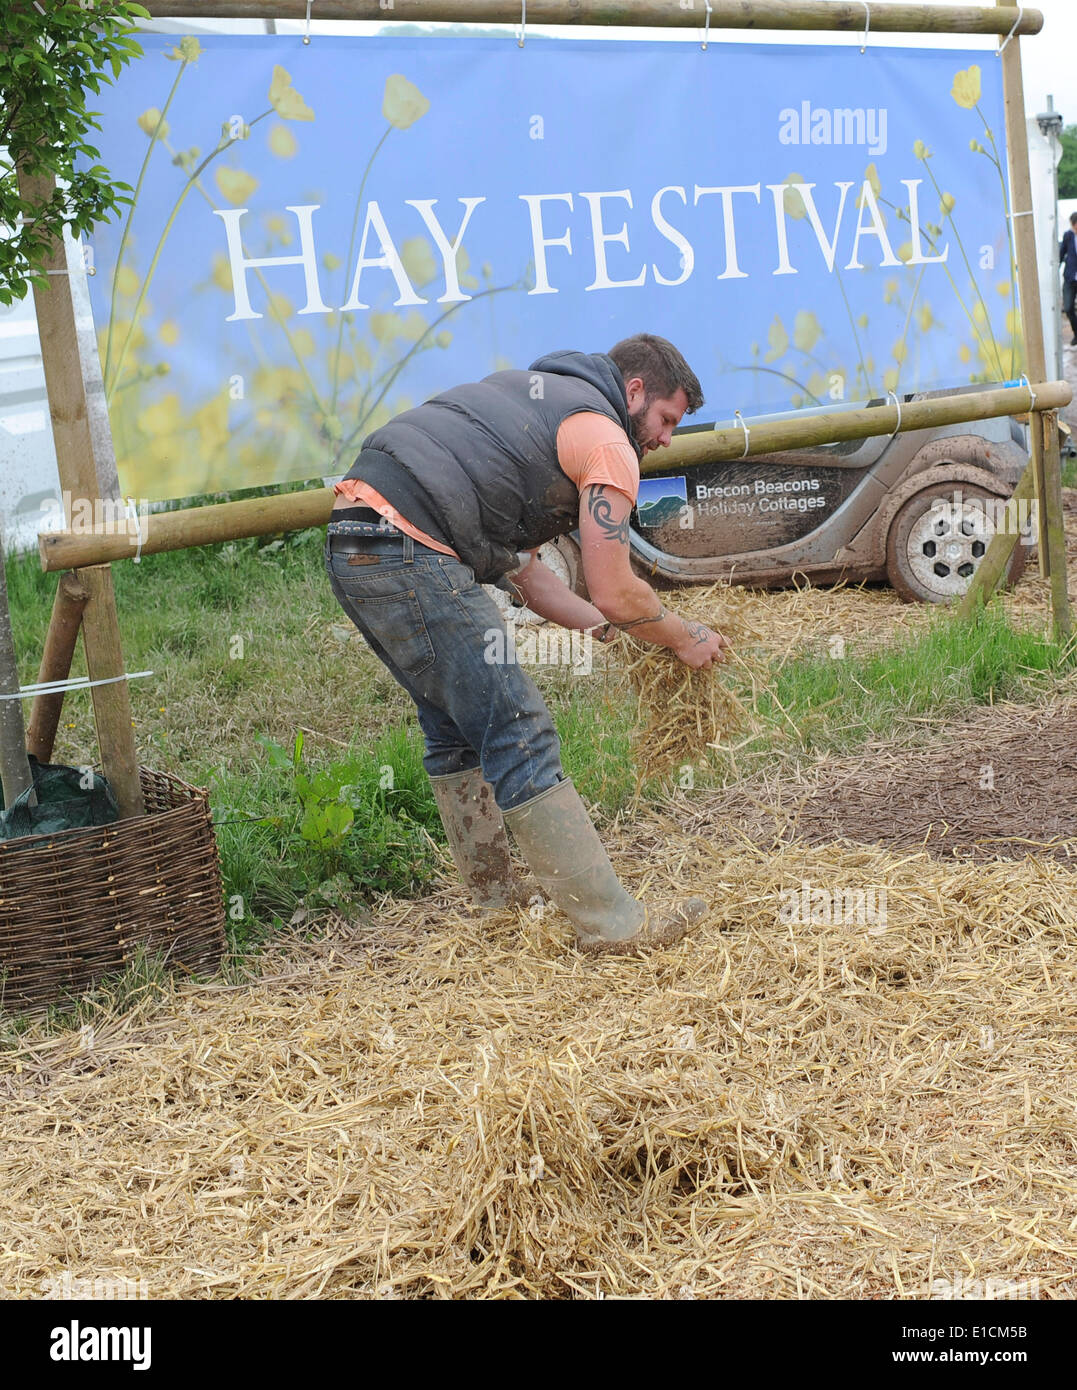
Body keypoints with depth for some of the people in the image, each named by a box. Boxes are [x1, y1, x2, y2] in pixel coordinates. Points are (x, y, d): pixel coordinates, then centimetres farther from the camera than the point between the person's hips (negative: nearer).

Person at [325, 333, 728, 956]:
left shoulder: (538, 394, 31)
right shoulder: (606, 442, 2)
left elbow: (521, 570, 28)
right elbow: (615, 591, -2)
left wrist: (612, 630, 28)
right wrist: (684, 637, 16)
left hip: (355, 552, 10)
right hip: (411, 558, -10)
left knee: (457, 729, 20)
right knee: (519, 737, -7)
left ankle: (498, 903, 29)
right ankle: (615, 923, -3)